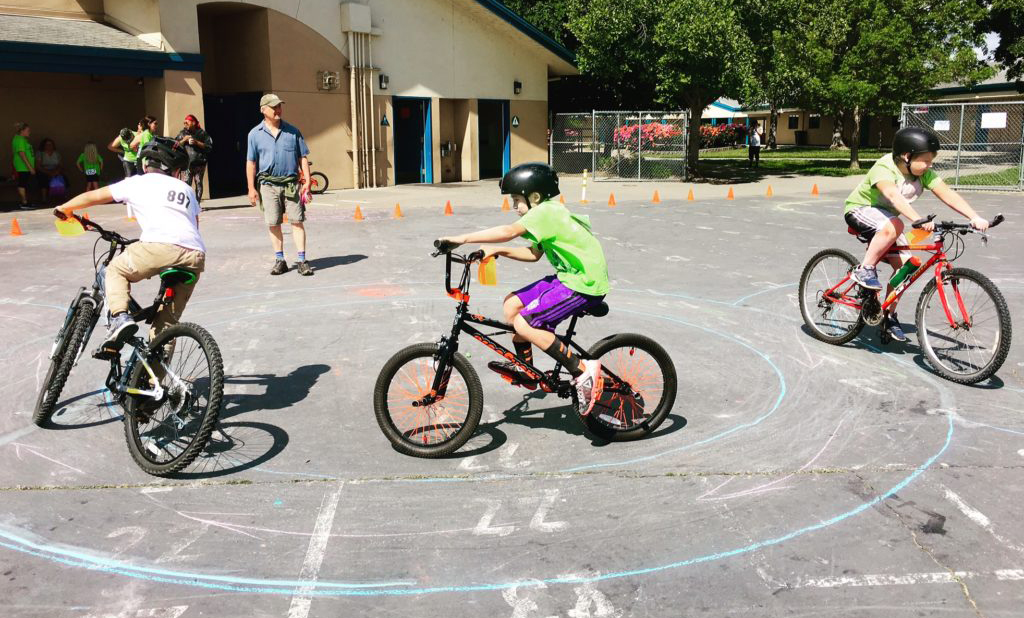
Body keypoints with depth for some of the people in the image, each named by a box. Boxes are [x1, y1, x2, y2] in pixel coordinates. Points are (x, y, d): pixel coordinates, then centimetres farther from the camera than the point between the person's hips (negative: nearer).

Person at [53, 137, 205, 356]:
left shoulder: (137, 182, 22)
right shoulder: (187, 189, 30)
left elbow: (92, 197, 29)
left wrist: (63, 208, 46)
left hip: (161, 247, -4)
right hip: (196, 256, 4)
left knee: (116, 270, 24)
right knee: (167, 321, 16)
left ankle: (120, 317, -1)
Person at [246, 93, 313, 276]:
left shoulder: (292, 131, 6)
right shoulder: (255, 134, 4)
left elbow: (303, 157, 8)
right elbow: (251, 163, 4)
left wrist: (307, 181, 0)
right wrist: (251, 188, -1)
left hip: (291, 183, 0)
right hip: (268, 185, 0)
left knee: (297, 222, -4)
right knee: (273, 224, 4)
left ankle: (302, 261, -1)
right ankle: (279, 260, 14)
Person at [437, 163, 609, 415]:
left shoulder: (546, 211, -17)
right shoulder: (550, 212, 14)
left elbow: (509, 231, -30)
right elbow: (534, 253, 17)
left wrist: (462, 238, -27)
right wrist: (499, 251, 5)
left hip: (585, 283, -10)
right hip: (569, 276, 10)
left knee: (524, 324, -18)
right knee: (512, 304, 8)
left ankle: (583, 370, -13)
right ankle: (524, 371, 19)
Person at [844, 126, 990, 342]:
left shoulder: (925, 174, -10)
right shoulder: (884, 168, -28)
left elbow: (947, 194, -22)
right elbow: (893, 196, -46)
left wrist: (975, 217, -36)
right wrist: (918, 220, -61)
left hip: (886, 217, 7)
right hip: (860, 210, -7)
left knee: (905, 264, -7)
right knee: (894, 226, -37)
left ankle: (889, 316, 7)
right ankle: (865, 270, -21)